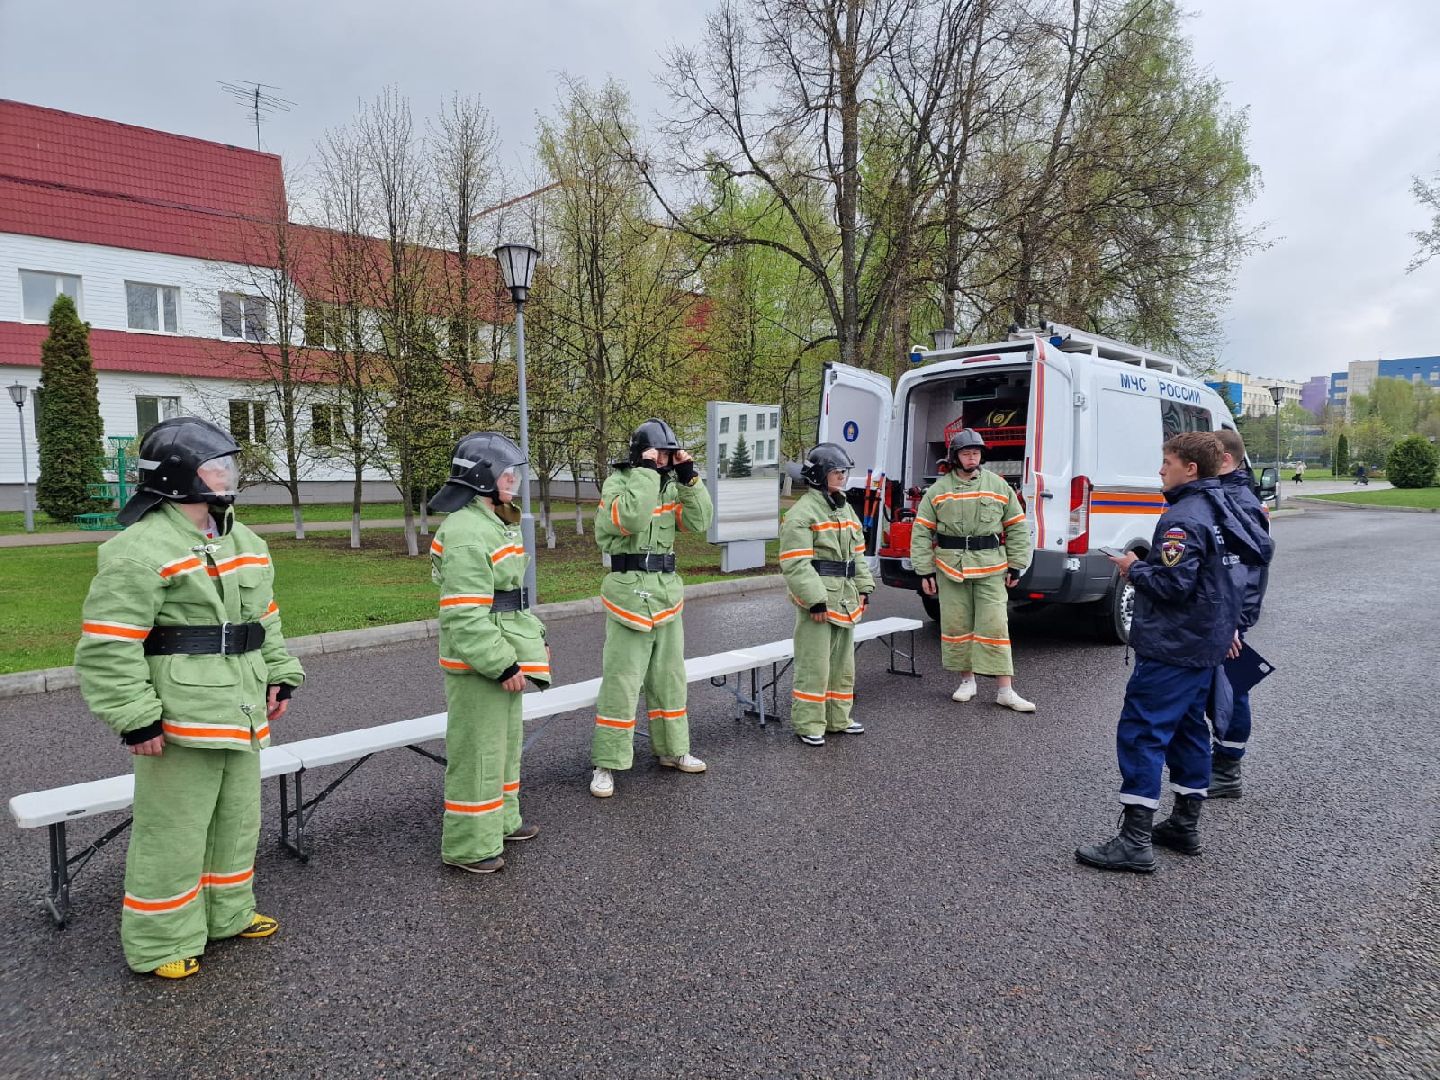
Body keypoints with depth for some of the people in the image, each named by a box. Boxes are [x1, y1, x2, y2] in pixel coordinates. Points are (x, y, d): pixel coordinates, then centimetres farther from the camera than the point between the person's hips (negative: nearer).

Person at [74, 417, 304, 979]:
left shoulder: (245, 543, 12)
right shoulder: (141, 549, -16)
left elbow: (266, 619, 21)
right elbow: (107, 645, -17)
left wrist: (280, 676, 14)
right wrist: (135, 719, -18)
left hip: (240, 714, 9)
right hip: (180, 720, -8)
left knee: (237, 819, 20)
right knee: (173, 832, 4)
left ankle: (227, 912, 39)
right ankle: (160, 943, 22)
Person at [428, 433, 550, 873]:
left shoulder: (495, 524, 13)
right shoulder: (465, 534, -21)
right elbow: (466, 615, -25)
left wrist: (536, 638, 17)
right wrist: (501, 665, -23)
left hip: (504, 656, 11)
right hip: (477, 665, -11)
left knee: (506, 741, 22)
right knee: (477, 752, -1)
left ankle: (501, 819, 39)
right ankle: (467, 845, 12)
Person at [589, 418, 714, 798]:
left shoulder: (671, 485, 10)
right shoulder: (618, 482, -8)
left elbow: (699, 522, 2)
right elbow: (631, 518, -27)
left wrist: (689, 477, -6)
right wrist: (646, 472, -23)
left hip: (667, 592, 7)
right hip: (630, 593, -7)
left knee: (669, 677, 16)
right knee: (621, 680, -5)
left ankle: (672, 749, 31)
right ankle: (606, 764, 4)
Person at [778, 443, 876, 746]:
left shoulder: (846, 509, 15)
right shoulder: (801, 513, -13)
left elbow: (858, 553, 20)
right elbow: (796, 563, -18)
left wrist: (863, 589, 12)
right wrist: (815, 600, -21)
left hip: (844, 599, 9)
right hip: (816, 601, -9)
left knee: (842, 661, 17)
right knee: (813, 664, -4)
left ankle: (837, 718, 29)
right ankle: (808, 724, 7)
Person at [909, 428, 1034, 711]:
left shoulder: (999, 486, 4)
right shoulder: (938, 489, 3)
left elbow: (1017, 527, 8)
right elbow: (922, 531, 3)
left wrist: (1016, 566, 3)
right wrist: (925, 571, -2)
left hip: (991, 569, -1)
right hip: (950, 569, 1)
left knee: (994, 627, -3)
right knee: (956, 625, 7)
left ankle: (1005, 690, 1)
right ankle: (967, 680, 24)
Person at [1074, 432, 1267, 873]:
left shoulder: (1183, 518, -19)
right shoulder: (1218, 511, 13)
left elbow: (1173, 584, -26)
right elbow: (1231, 576, 22)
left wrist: (1134, 568, -10)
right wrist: (1229, 625, 27)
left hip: (1172, 650, -11)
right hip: (1206, 645, 11)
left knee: (1141, 733, -8)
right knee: (1188, 728, 17)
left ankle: (1135, 841, -7)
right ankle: (1185, 825, 27)